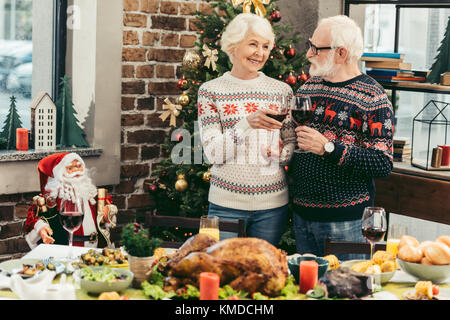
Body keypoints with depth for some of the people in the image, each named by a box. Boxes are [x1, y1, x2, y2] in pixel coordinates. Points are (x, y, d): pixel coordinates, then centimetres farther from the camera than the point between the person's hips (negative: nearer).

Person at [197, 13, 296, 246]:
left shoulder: (282, 91, 5)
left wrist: (280, 153, -13)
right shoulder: (211, 91, -2)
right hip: (226, 203, -2)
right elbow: (213, 154, -10)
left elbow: (293, 144, 10)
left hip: (272, 203, 2)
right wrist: (247, 124, -25)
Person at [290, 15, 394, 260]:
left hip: (345, 221, -6)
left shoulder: (372, 98, -10)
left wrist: (328, 148, -23)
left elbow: (383, 164, -18)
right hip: (302, 213, 6)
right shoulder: (308, 87, 11)